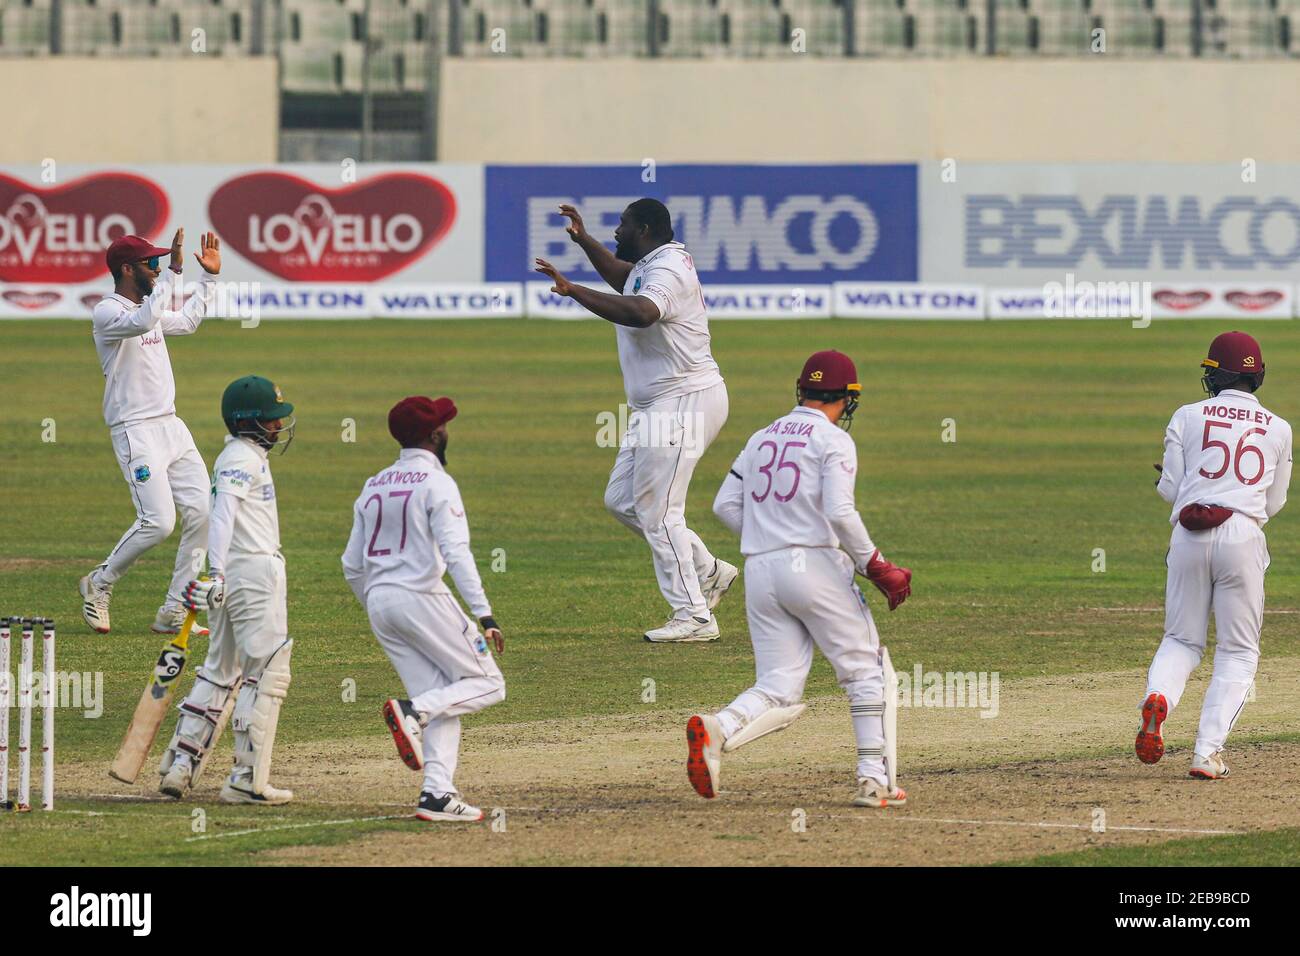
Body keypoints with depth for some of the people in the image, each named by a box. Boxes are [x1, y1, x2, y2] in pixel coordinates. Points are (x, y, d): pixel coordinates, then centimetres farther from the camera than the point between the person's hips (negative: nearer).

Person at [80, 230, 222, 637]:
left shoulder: (149, 306, 16)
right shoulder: (107, 313, -12)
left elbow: (187, 321, 36)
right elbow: (144, 321, -34)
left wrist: (210, 276, 30)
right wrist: (173, 273, -33)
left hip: (171, 427, 9)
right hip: (135, 432, -9)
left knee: (200, 512, -2)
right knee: (158, 522, -16)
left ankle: (174, 612, 4)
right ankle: (99, 585, 8)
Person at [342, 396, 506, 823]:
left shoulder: (374, 487, 15)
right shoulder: (436, 483, -6)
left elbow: (353, 566, 17)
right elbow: (455, 552, -17)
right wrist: (484, 614, -20)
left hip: (379, 604, 7)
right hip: (422, 598, -7)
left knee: (441, 704, 9)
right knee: (487, 684, 2)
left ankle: (438, 792, -6)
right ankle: (413, 710, -21)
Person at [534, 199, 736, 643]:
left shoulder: (667, 270, -19)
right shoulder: (647, 265, 14)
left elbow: (640, 313, -40)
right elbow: (620, 275, 39)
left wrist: (573, 291, -41)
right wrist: (584, 239, 26)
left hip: (683, 402, -11)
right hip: (658, 406, 11)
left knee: (657, 511, -10)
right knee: (621, 499, 15)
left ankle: (694, 616, -8)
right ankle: (708, 571, 19)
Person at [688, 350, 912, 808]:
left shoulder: (762, 439, 17)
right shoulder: (833, 440, -3)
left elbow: (726, 505, 12)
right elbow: (840, 512, -15)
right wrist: (876, 567, -7)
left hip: (760, 572, 6)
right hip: (816, 564, -6)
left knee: (778, 692, 4)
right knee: (869, 672, 7)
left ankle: (715, 730, -24)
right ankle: (875, 781, 0)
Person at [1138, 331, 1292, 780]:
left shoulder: (1188, 417, 7)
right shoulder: (1278, 429, 11)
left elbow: (1171, 490, 6)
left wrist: (1168, 480, 29)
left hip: (1190, 536, 1)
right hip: (1243, 535, -1)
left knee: (1181, 639, 14)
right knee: (1238, 651, 8)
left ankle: (1157, 697, -19)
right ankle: (1208, 751, -5)